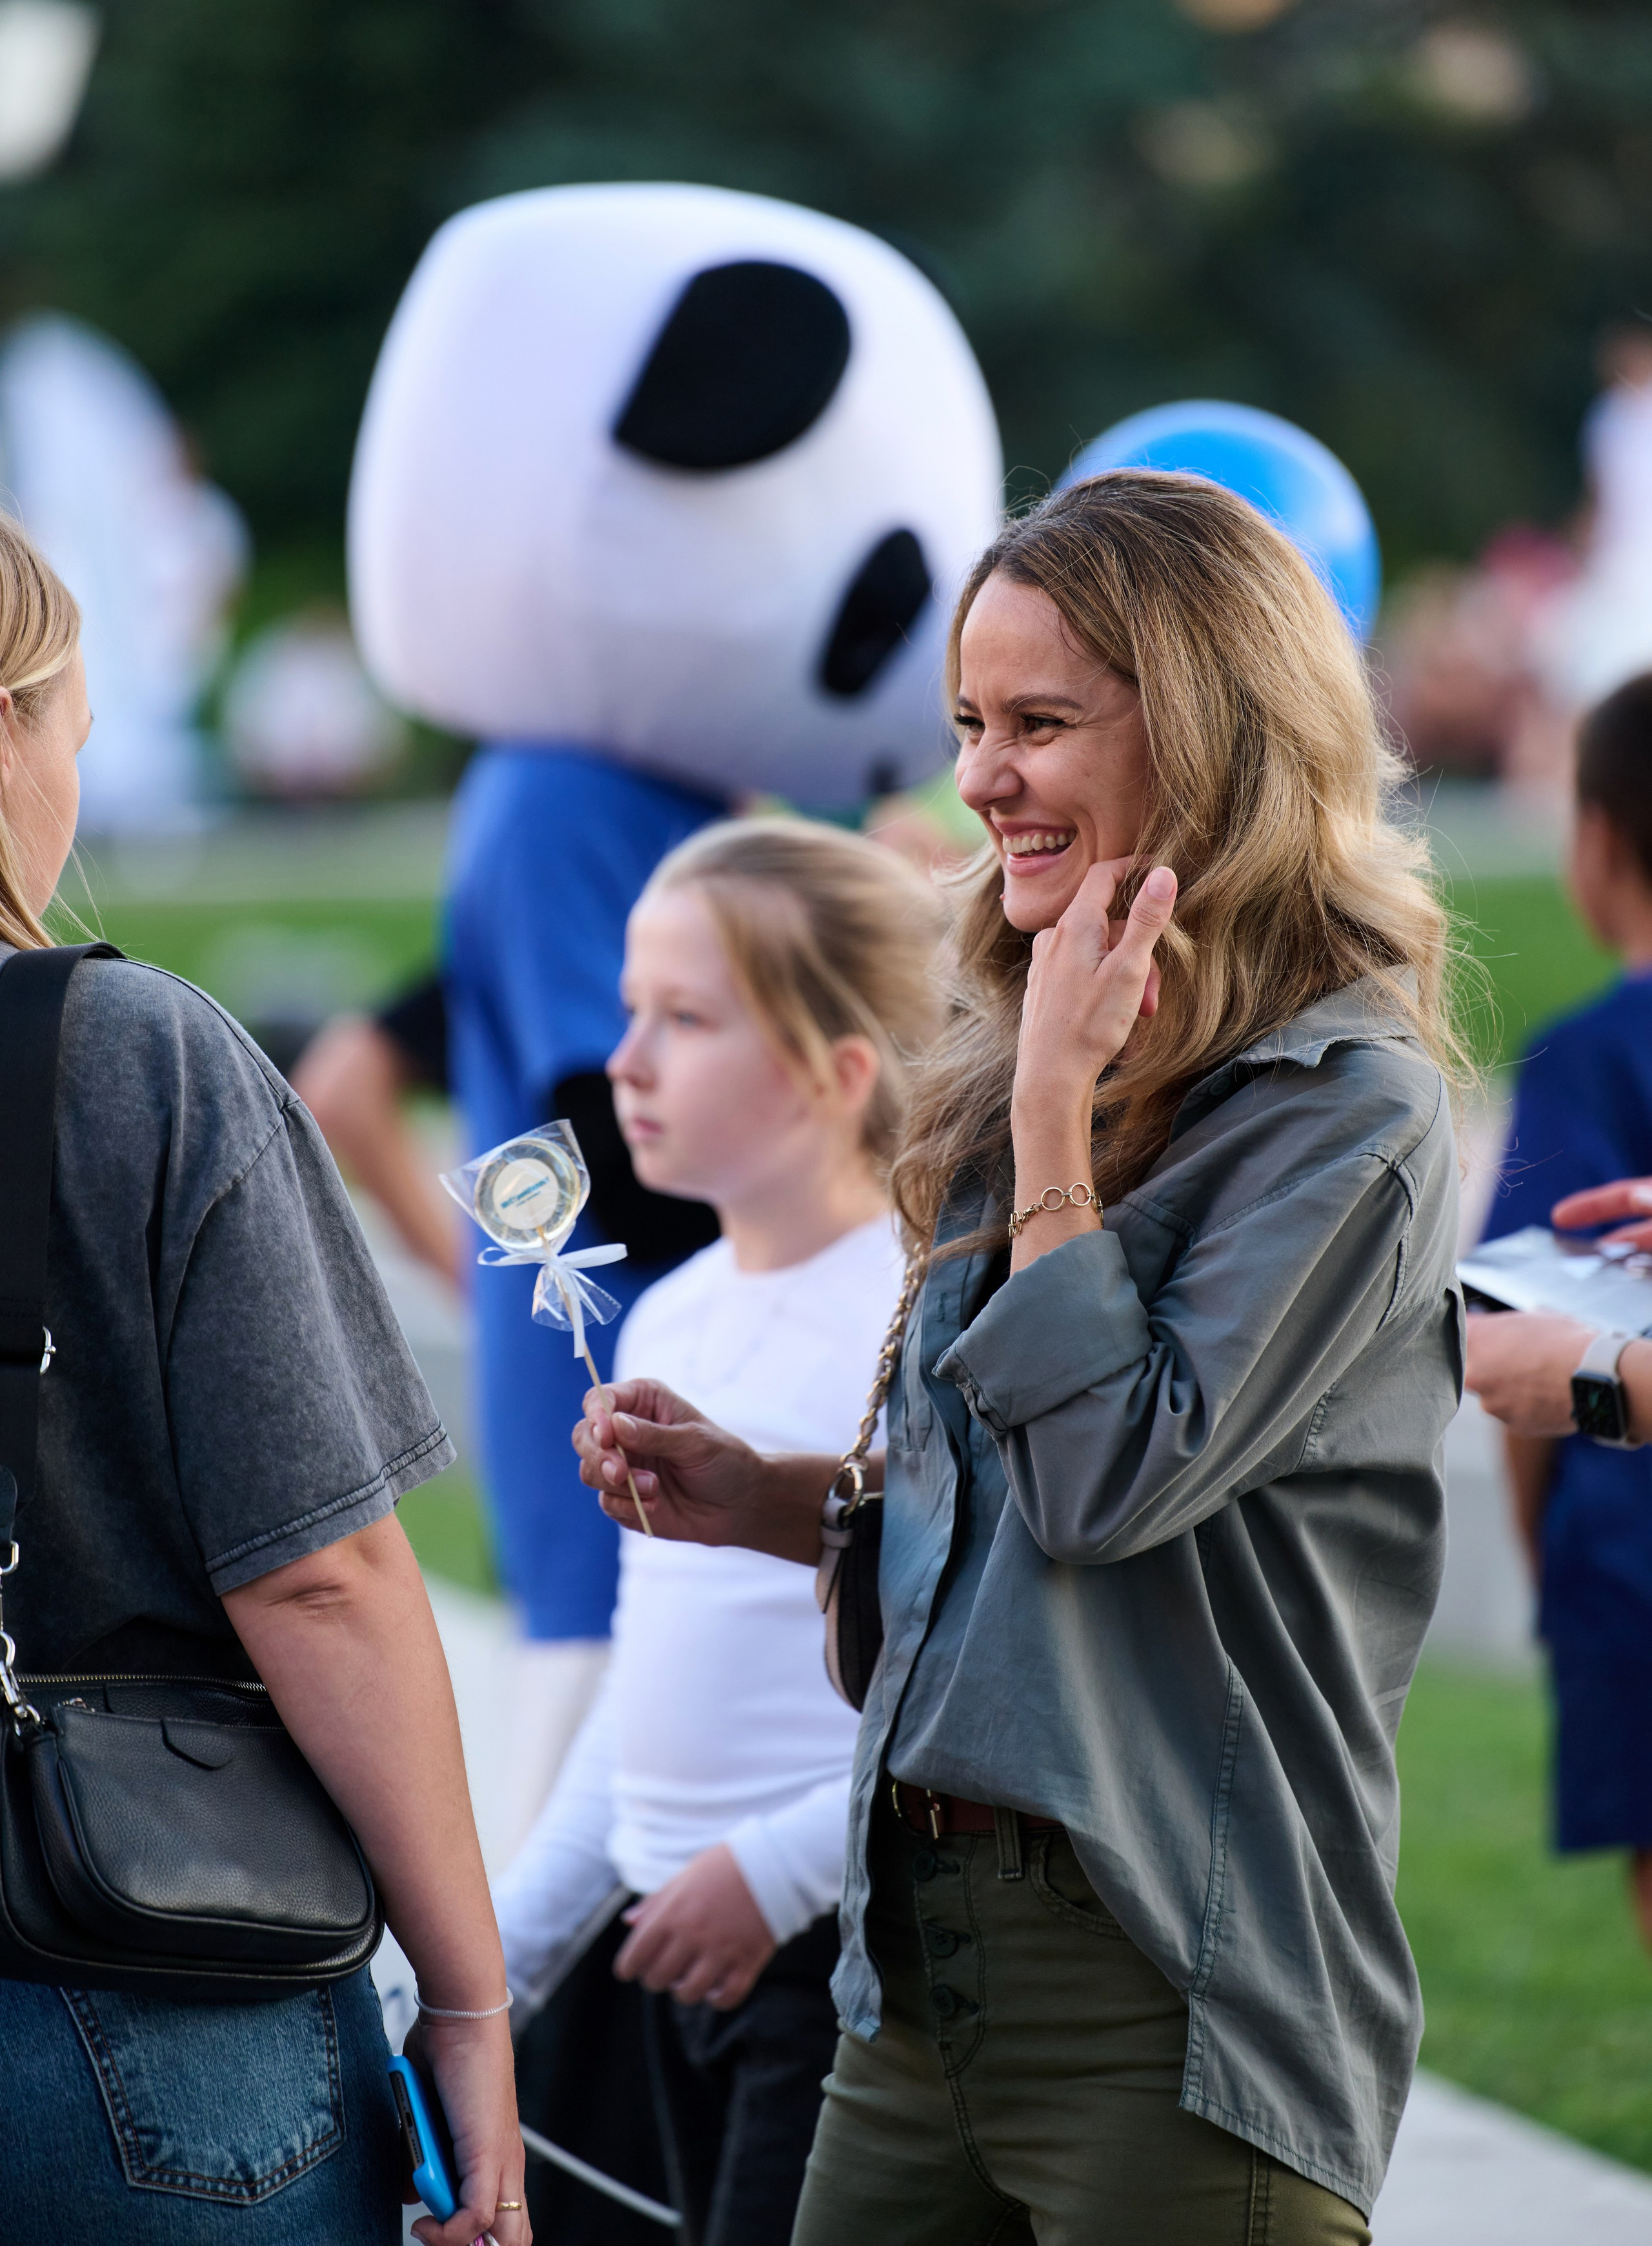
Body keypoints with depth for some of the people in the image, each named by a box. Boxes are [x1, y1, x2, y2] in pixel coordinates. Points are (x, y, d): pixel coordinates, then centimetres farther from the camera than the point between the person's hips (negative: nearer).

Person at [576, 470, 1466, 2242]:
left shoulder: (1347, 1114, -10)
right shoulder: (1032, 1063, 14)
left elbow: (1113, 1482, -18)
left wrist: (1058, 1103, -14)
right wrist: (752, 1498, 8)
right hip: (927, 1943, 8)